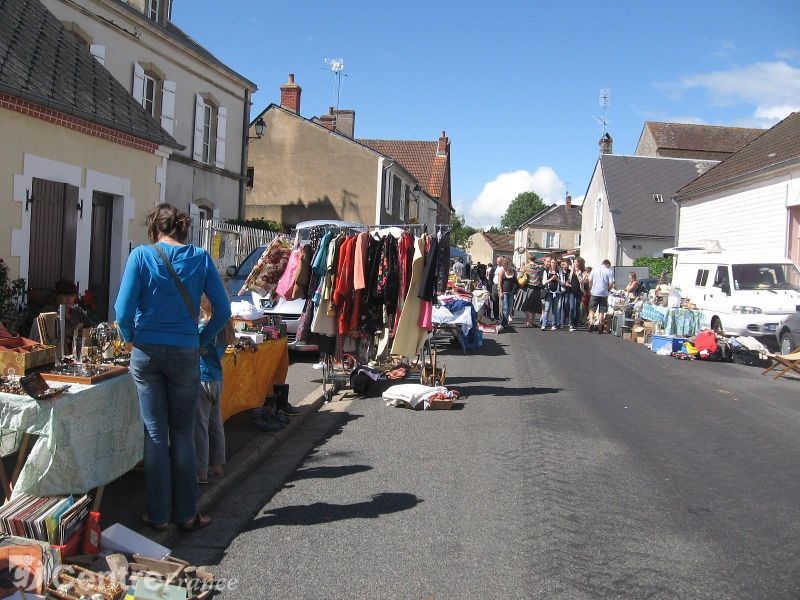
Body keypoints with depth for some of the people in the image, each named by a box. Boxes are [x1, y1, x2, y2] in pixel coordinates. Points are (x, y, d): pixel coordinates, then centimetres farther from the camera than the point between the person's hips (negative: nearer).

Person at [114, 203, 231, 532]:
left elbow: (124, 310, -11)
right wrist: (202, 341, 8)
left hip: (147, 353, 0)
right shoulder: (200, 258, -2)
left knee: (155, 434, 9)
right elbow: (223, 310, -3)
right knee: (183, 434, 10)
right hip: (185, 354, 0)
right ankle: (186, 514, 17)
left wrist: (131, 338, 7)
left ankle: (158, 514, 17)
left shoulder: (141, 255, -6)